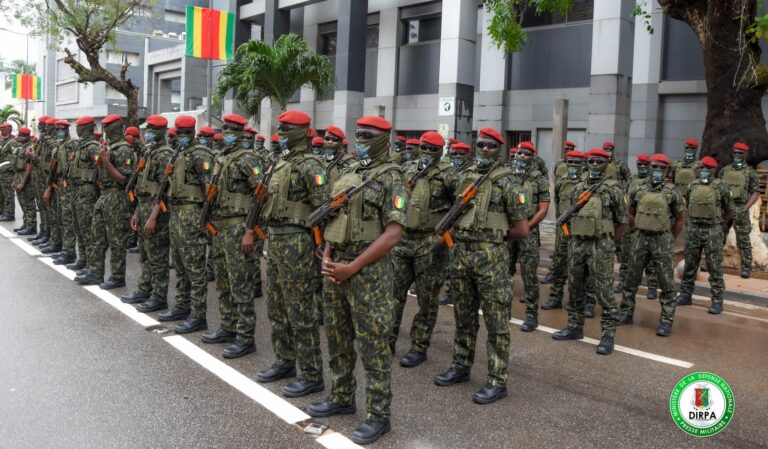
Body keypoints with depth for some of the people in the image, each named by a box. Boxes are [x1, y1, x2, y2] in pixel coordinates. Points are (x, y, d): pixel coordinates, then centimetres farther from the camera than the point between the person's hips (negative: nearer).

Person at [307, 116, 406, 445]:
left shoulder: (391, 179, -8)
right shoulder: (348, 174, 14)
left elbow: (393, 233, -16)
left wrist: (352, 267, -17)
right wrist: (327, 257, 1)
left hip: (368, 271, -7)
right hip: (335, 267, 8)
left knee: (372, 345, -1)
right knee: (337, 338, 16)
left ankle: (378, 415, 10)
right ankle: (342, 398, 32)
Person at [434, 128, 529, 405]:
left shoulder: (507, 182, -7)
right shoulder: (464, 178, 10)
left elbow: (521, 229, -6)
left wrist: (493, 236, 1)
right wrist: (462, 234, 3)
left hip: (491, 257, -6)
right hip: (460, 254, 6)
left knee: (496, 321, 1)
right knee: (464, 316, 17)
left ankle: (498, 381, 8)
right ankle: (461, 367, 31)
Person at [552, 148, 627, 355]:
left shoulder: (612, 188, -5)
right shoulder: (578, 188, 11)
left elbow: (622, 221, -1)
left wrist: (609, 243, -1)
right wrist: (574, 238, 11)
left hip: (600, 245, -6)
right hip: (577, 244, 6)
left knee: (603, 290, -4)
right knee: (574, 287, 12)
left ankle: (608, 334, 3)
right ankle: (575, 326, 25)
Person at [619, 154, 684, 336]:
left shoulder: (672, 192, -5)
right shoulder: (639, 190, 3)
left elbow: (680, 220, 2)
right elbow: (631, 215, 15)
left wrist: (669, 240, 3)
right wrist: (640, 230, 11)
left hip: (662, 240, -3)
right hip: (640, 239, 3)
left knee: (666, 283, 1)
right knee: (632, 279, 10)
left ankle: (666, 321, 8)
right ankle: (626, 314, 23)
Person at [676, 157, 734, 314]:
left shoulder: (720, 187, -6)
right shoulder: (693, 186, 6)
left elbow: (730, 209, 2)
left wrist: (719, 225, 2)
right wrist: (691, 221, 11)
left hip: (712, 231, -4)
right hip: (693, 230, 4)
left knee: (715, 267, 0)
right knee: (690, 265, 11)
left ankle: (717, 301, 6)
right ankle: (685, 295, 21)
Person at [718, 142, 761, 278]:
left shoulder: (750, 172, 0)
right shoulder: (725, 170, 11)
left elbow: (756, 193, -4)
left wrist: (745, 209, -14)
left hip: (740, 209, -3)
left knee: (743, 241, 0)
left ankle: (746, 268, 6)